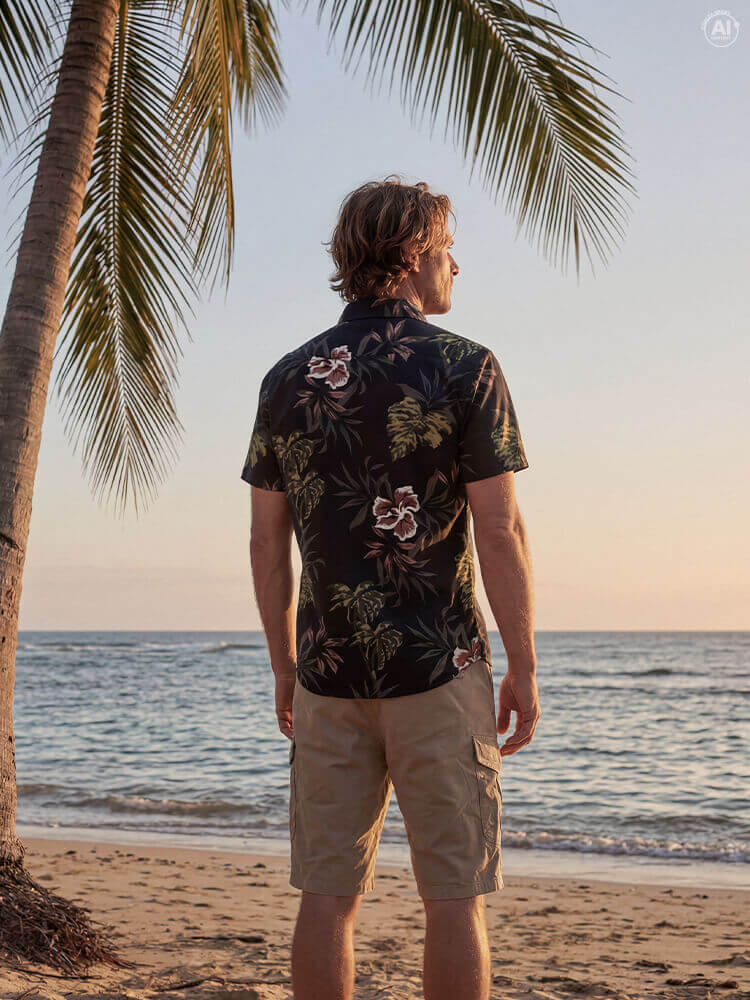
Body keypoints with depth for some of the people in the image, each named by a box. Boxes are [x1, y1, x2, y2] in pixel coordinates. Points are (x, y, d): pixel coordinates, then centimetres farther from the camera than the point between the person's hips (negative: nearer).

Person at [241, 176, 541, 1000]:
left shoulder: (287, 378, 6)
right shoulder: (464, 368, -7)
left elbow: (266, 543, 7)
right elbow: (499, 534, -11)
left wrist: (284, 669, 15)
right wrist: (523, 670, -3)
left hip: (330, 676, 4)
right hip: (439, 670, -4)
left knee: (328, 893, 9)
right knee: (453, 898, 4)